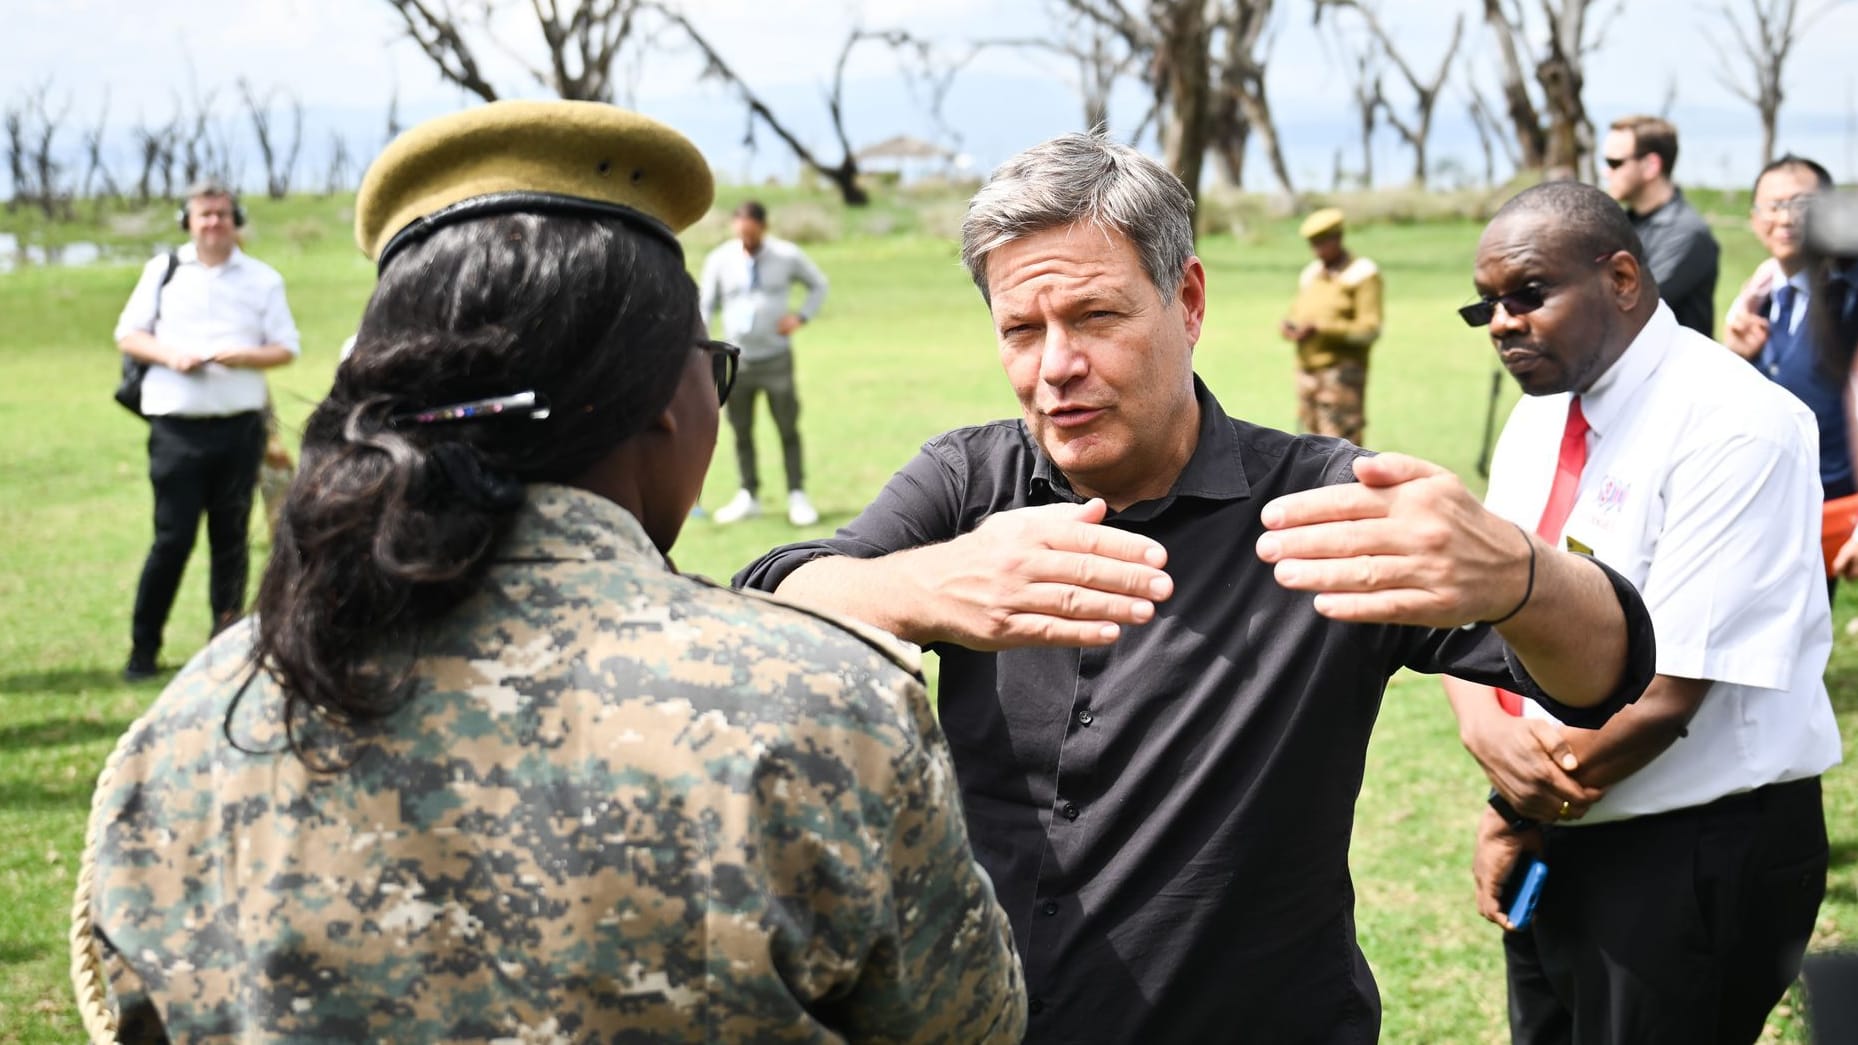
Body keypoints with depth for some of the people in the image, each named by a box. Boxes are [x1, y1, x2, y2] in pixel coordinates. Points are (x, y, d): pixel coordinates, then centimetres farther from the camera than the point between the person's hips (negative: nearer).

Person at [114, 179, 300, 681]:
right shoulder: (163, 271, 7)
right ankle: (142, 648, 4)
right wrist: (169, 355, -11)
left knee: (231, 538, 7)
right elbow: (128, 335, 8)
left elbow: (286, 348, 3)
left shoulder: (262, 278, 6)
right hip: (175, 427, -1)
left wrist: (242, 357, -15)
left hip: (240, 427, 1)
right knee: (172, 538, -4)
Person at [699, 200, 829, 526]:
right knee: (741, 431, 5)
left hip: (776, 356, -1)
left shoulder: (787, 256, -1)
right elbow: (706, 305, 6)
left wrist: (801, 316, -3)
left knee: (788, 428, 0)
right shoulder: (719, 260, 1)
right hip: (735, 360, 1)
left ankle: (797, 496, 7)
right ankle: (748, 496, 16)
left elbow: (818, 284, 13)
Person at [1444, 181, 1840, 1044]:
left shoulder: (1733, 425, -19)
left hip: (1695, 856, -7)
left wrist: (1519, 817, -13)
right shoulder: (1539, 418, 7)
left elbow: (1666, 693, -23)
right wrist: (1484, 727, -15)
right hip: (1552, 837, 8)